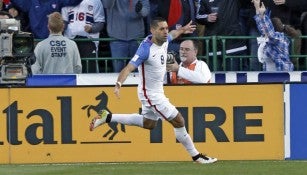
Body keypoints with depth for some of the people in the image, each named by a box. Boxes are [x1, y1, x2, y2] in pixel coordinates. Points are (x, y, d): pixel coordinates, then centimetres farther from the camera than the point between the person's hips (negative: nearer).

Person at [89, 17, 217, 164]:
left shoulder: (164, 40, -5)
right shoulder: (146, 49, -30)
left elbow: (172, 34, 22)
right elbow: (129, 68, -38)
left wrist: (182, 30, 41)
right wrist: (118, 84, -55)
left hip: (157, 91, 10)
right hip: (151, 95, -10)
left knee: (148, 123, 26)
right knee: (178, 121, -5)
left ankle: (108, 117, 30)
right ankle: (195, 156, 10)